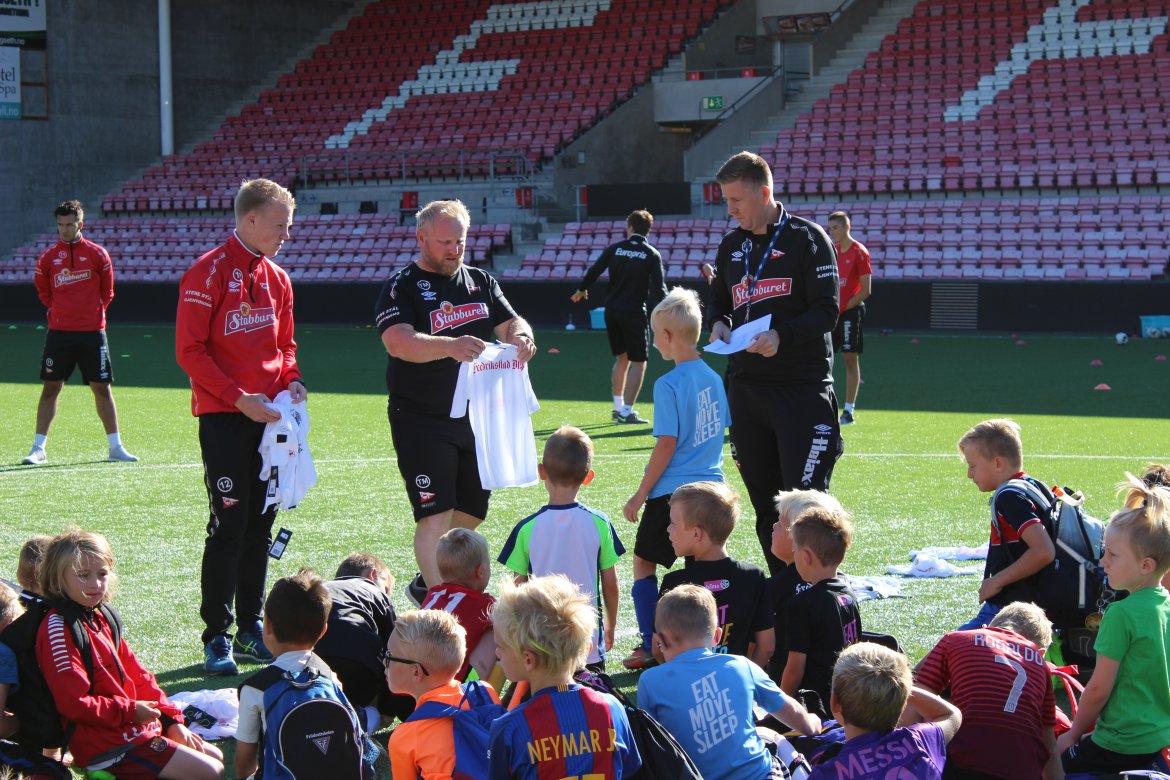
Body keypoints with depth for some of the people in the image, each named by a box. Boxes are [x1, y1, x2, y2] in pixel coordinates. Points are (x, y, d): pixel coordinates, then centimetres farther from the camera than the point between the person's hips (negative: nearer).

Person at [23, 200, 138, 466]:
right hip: (59, 332, 1)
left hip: (92, 332, -1)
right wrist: (59, 310, 12)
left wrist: (94, 312, 11)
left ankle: (115, 446, 10)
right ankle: (38, 448, 4)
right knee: (50, 388, 0)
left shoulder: (97, 254, 1)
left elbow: (107, 291, 11)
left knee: (102, 388, 3)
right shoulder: (48, 257, 4)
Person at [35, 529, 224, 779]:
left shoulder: (98, 618, 12)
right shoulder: (58, 629, -19)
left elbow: (136, 674, 16)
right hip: (108, 747, -10)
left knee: (216, 757, 15)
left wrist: (171, 719, 8)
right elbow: (74, 703, -23)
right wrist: (129, 711, -17)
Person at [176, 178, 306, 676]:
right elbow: (189, 351, -11)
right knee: (229, 524, -8)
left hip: (269, 415, 7)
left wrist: (292, 381, 3)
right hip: (223, 417, -7)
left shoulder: (277, 279, 13)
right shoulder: (208, 274, -8)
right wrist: (239, 398, -16)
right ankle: (217, 637, -3)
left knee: (261, 523, 9)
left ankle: (250, 628, 17)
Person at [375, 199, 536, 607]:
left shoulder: (480, 282, 13)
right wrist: (449, 346, -43)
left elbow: (510, 323, 10)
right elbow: (398, 341, -24)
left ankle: (426, 586, 33)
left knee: (470, 512, 14)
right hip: (422, 420, -6)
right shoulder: (402, 287, -8)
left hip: (475, 418, 7)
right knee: (435, 516, -12)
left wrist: (521, 336, -16)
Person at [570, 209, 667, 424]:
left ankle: (618, 407, 19)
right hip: (634, 313, -4)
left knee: (621, 358, 18)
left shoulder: (615, 249, 2)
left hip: (612, 310, 4)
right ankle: (627, 410, -5)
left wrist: (581, 289, 27)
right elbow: (658, 288, -12)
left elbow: (594, 270, 8)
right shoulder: (652, 255, -5)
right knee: (638, 362, 2)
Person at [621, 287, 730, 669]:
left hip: (672, 492, -7)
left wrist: (640, 495, -9)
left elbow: (667, 444, -17)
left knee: (644, 563, 7)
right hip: (712, 486, 7)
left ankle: (652, 646, 3)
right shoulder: (714, 377, 6)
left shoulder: (668, 384, -15)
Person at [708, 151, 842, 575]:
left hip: (802, 386, -6)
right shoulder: (731, 245, 14)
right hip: (746, 385, 6)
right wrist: (718, 324, 3)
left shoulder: (807, 239, -5)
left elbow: (826, 311, -10)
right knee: (764, 504, 9)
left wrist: (782, 335, -25)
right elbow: (718, 300, 26)